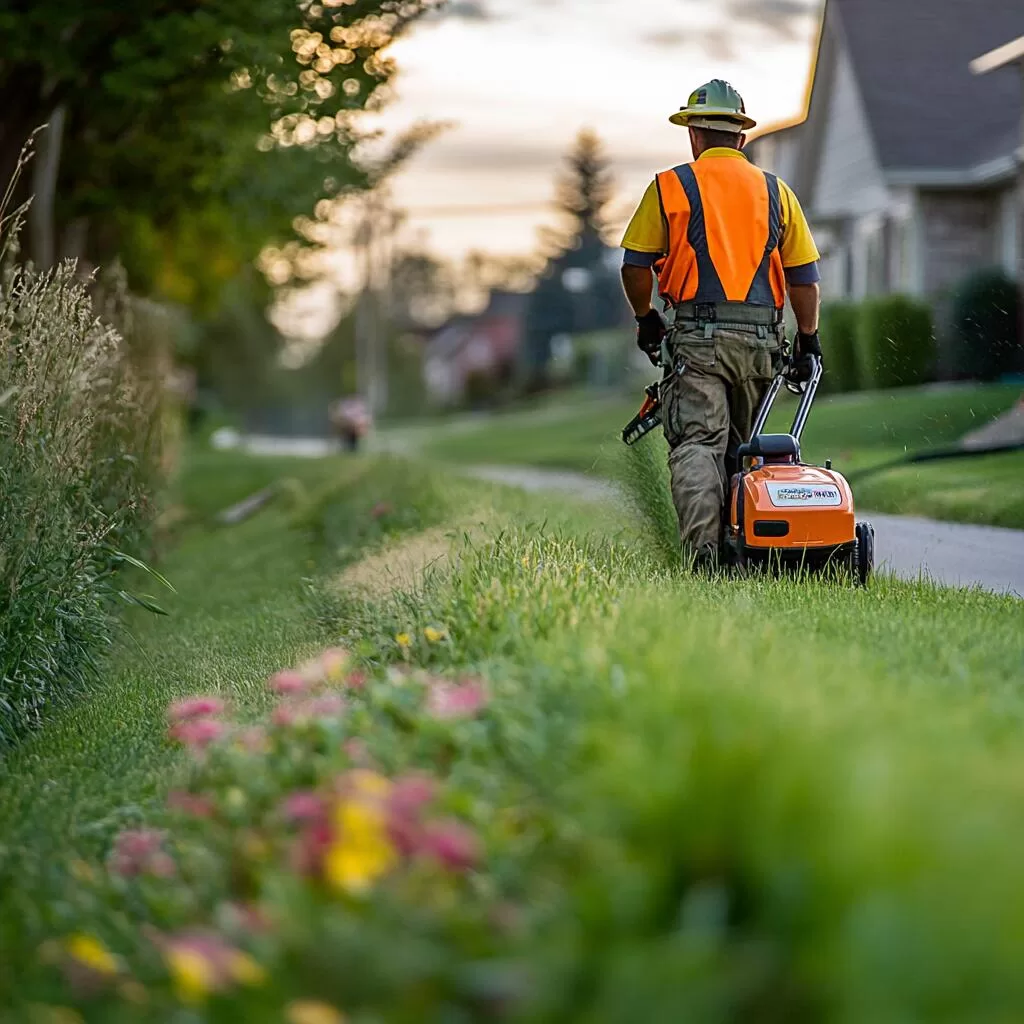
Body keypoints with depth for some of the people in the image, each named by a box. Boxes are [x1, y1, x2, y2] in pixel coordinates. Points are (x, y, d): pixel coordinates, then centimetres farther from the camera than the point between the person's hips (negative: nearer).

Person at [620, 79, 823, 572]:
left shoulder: (669, 186, 3)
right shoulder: (775, 191, 12)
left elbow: (635, 264, 2)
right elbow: (804, 276, 9)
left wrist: (645, 318, 17)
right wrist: (808, 341, 15)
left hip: (697, 336, -3)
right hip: (760, 340, 3)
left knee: (697, 444, -10)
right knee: (741, 450, 16)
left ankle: (702, 548, -27)